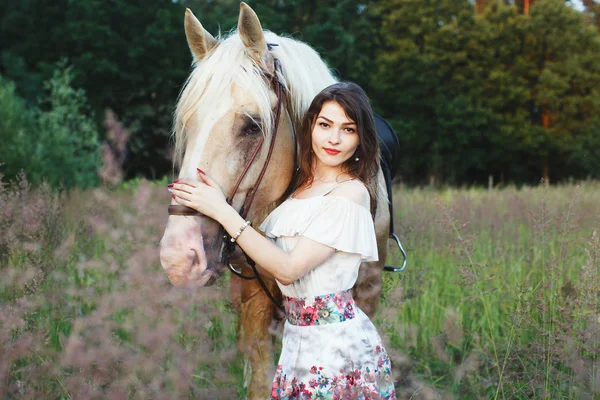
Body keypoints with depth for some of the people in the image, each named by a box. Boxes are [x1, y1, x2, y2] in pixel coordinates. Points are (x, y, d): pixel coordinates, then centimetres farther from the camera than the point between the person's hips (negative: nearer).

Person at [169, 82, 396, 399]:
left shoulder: (351, 193, -16)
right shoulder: (301, 182, 9)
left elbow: (288, 270, -20)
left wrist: (223, 212, -19)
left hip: (336, 343, -7)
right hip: (298, 338, 7)